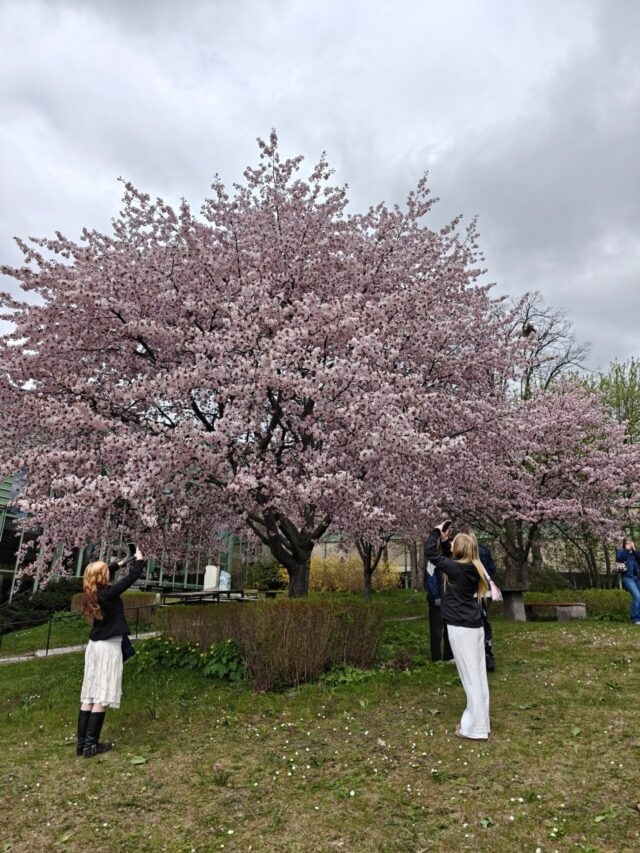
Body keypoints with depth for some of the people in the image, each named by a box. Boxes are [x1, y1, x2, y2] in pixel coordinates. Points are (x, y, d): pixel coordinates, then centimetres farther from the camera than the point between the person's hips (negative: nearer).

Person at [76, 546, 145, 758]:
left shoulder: (91, 593, 3)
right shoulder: (108, 593, -17)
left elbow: (100, 572, 25)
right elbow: (132, 578, -10)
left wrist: (120, 563, 31)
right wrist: (139, 559, 6)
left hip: (94, 645, 8)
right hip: (109, 646, -8)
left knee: (89, 694, 10)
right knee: (102, 696, -3)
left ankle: (81, 742, 14)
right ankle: (91, 745, 0)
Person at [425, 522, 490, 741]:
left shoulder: (457, 568, -16)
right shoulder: (473, 568, 6)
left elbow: (430, 552, -8)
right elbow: (447, 558, 24)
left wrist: (437, 532, 4)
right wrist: (444, 539, 24)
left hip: (461, 628, -8)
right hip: (475, 626, 8)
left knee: (470, 677, -1)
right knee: (478, 675, 14)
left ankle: (475, 728, 8)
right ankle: (479, 721, 26)